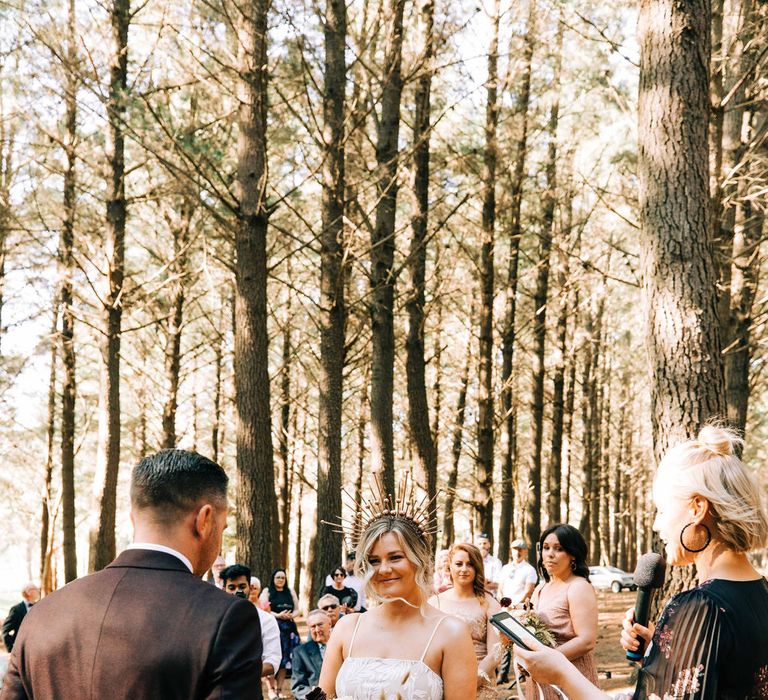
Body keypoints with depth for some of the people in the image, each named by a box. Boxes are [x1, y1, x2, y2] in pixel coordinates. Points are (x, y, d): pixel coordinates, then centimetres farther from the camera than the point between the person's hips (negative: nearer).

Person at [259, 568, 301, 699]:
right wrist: (278, 615, -16)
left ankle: (279, 688, 4)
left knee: (285, 658, 0)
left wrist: (291, 615, -8)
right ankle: (271, 688, -4)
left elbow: (297, 610, 14)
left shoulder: (290, 592, 16)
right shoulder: (267, 591, 6)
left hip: (288, 628, 4)